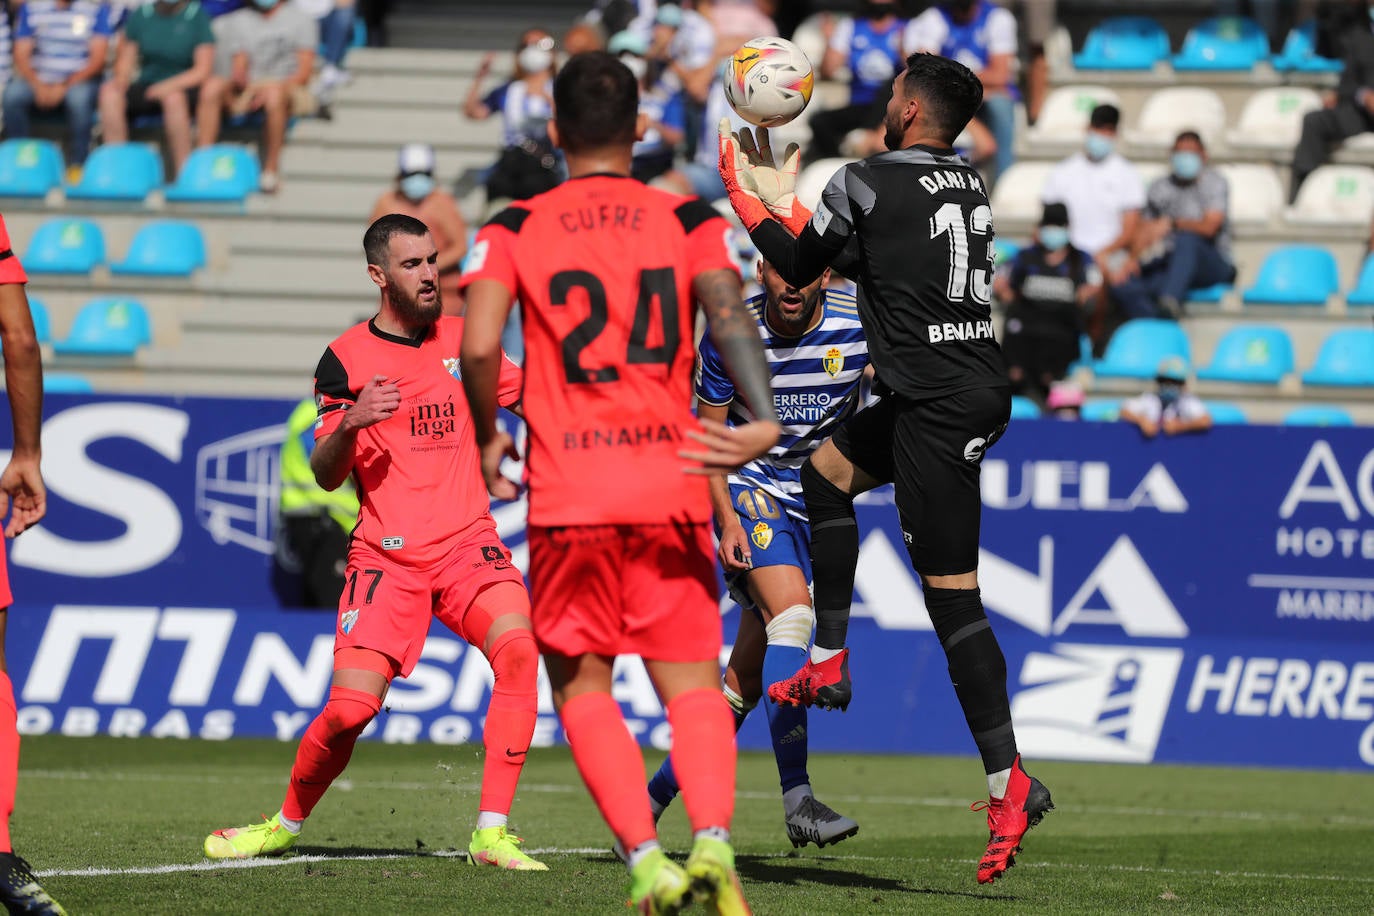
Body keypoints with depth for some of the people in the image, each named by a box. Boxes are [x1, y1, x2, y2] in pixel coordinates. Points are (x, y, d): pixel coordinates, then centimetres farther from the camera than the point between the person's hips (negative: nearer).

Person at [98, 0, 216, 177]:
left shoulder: (198, 16, -4)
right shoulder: (140, 15, 8)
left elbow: (204, 70, -9)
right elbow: (126, 61, 11)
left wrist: (170, 86, -23)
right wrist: (121, 79, -13)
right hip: (146, 86, 4)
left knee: (174, 97, -38)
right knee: (110, 92, -24)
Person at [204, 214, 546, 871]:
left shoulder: (463, 340, 12)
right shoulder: (347, 357, 1)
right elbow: (325, 476, 0)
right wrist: (349, 423, -20)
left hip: (468, 544, 2)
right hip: (386, 556, -2)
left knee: (518, 649, -26)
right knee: (351, 707, -13)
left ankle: (492, 834, -21)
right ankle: (286, 824, 16)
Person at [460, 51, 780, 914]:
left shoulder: (514, 229, 3)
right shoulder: (689, 221, 6)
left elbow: (479, 346, -9)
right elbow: (730, 316, -12)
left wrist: (488, 438, 7)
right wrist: (763, 421, -23)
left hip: (568, 498, -1)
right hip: (672, 486, 1)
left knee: (583, 688, 10)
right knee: (692, 685, 7)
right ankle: (713, 837, -18)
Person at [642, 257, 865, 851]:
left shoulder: (857, 327, -11)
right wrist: (727, 516, -13)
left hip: (818, 500, 3)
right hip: (748, 485, -3)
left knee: (750, 671, 2)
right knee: (790, 607, -27)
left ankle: (657, 793, 17)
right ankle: (797, 801, -31)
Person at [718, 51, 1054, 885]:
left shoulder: (867, 183, -11)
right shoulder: (968, 184, 11)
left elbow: (799, 265, 5)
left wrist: (744, 195, 18)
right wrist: (786, 197, 31)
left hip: (939, 408, -9)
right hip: (976, 386, 9)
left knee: (951, 594, -8)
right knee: (827, 470, 27)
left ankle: (1009, 780, -10)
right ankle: (829, 664, 29)